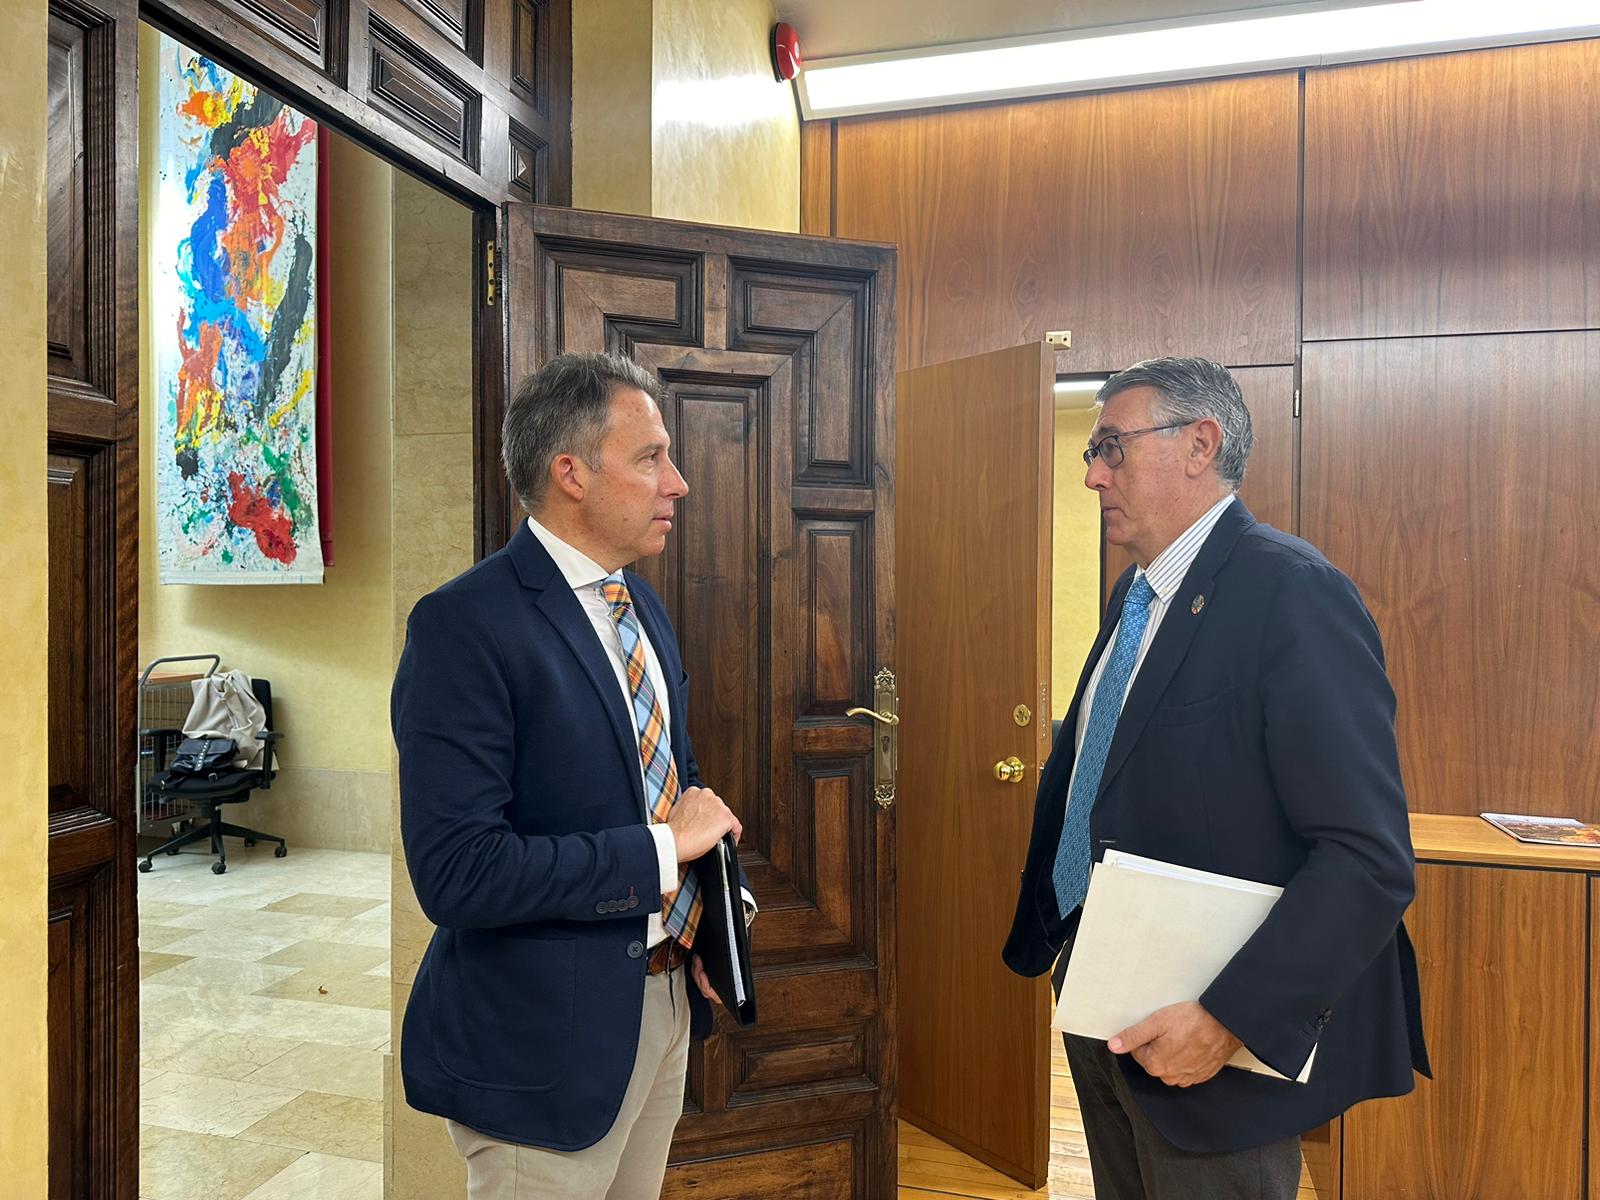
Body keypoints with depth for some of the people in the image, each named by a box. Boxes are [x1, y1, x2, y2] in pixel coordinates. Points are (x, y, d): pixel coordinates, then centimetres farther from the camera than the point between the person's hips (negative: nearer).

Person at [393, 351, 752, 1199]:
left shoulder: (642, 604, 5)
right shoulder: (464, 626, -21)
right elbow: (456, 872, -26)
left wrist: (718, 916, -1)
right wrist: (662, 848, -20)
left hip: (666, 997, 7)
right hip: (548, 1034, -7)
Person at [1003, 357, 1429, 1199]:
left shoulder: (1291, 590, -19)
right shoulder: (1135, 592, 7)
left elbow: (1370, 857, -22)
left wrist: (1231, 1020, -24)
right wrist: (1035, 931, 8)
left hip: (1211, 1040, -7)